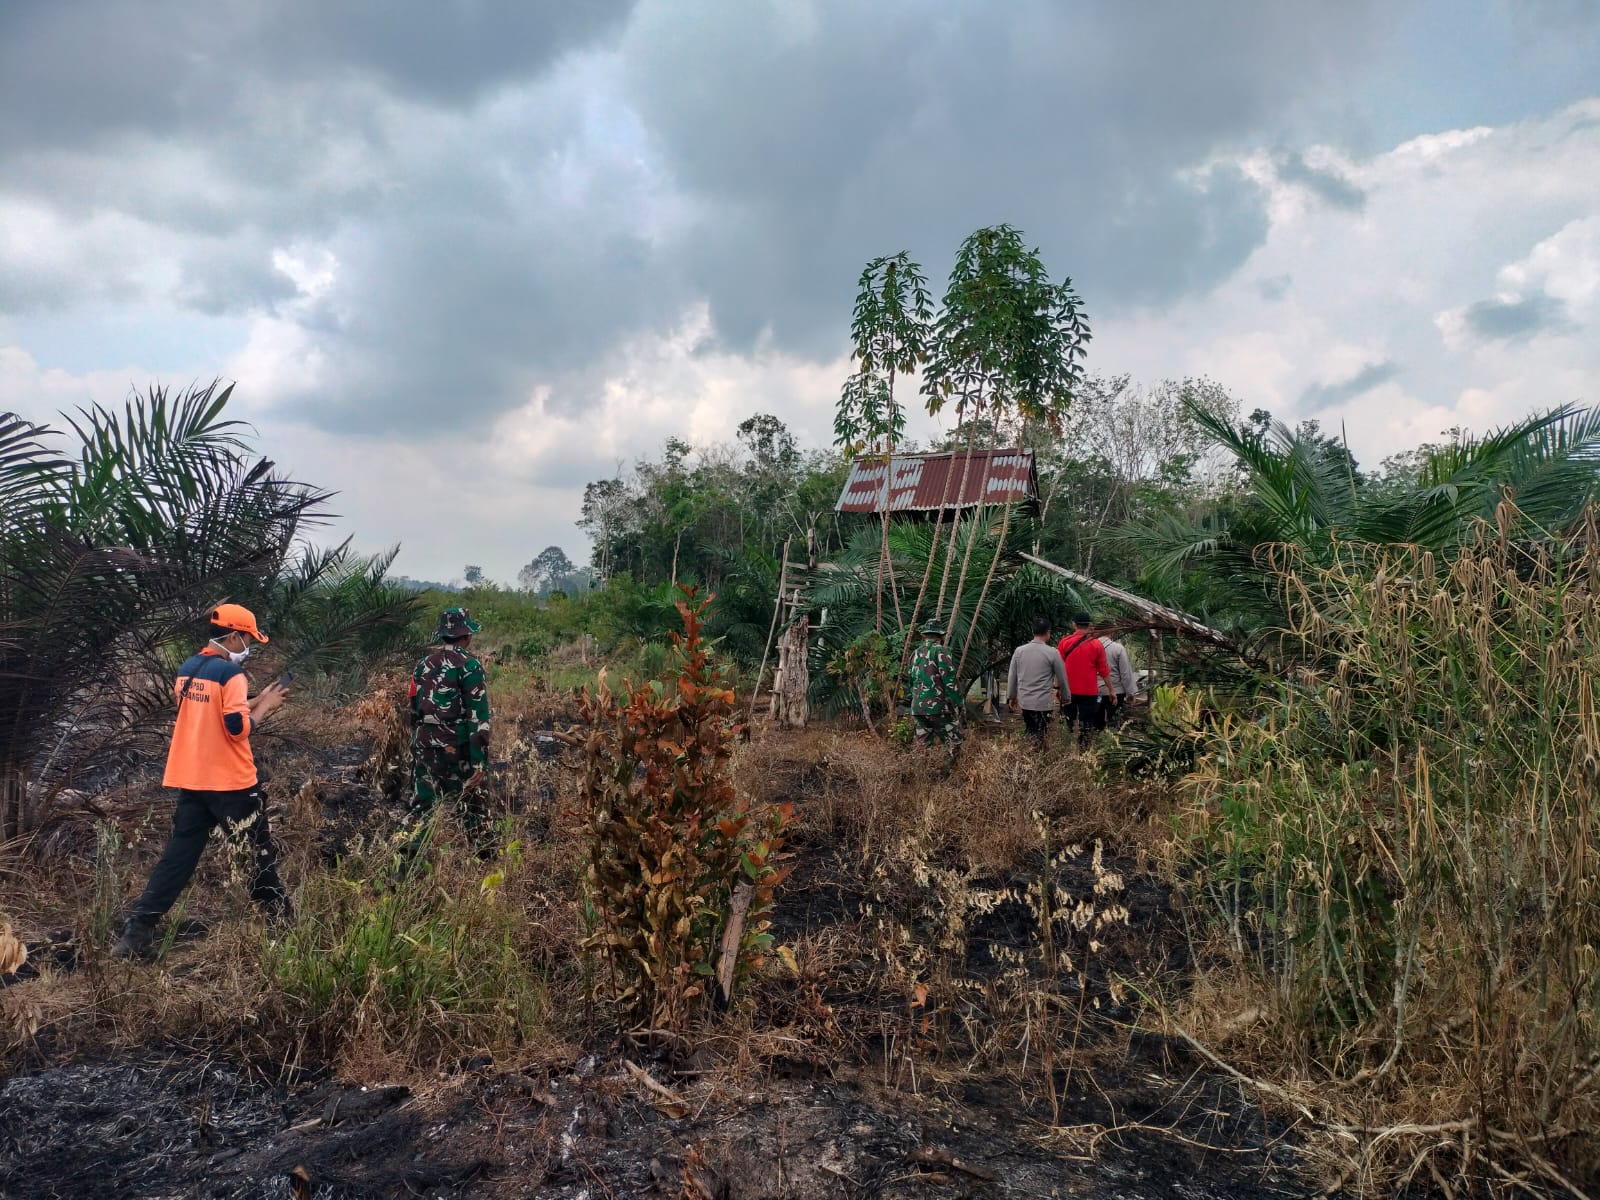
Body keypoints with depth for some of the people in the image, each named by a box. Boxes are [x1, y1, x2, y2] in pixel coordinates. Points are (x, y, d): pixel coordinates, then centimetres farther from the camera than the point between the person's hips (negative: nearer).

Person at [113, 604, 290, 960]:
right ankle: (277, 916, 23)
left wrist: (255, 701, 15)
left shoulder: (186, 670, 9)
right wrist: (264, 707, -7)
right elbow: (237, 727, -23)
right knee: (260, 850, 11)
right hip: (231, 783, -7)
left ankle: (136, 932, 2)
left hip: (190, 780, 7)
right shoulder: (230, 673, -18)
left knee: (178, 856, 8)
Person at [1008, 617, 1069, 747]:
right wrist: (1064, 695, 16)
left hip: (1024, 701, 4)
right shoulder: (1052, 652, -10)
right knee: (1040, 738, 0)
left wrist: (1012, 696, 20)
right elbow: (1062, 678, 0)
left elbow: (1012, 677, 7)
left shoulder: (1019, 651, 0)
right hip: (1044, 703, -4)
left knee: (1030, 734, 17)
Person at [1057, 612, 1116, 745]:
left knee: (1069, 722, 15)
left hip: (1068, 690, 1)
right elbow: (1104, 670, -2)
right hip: (1089, 691, -1)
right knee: (1086, 724, 4)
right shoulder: (1096, 644, -5)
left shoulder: (1065, 642, -4)